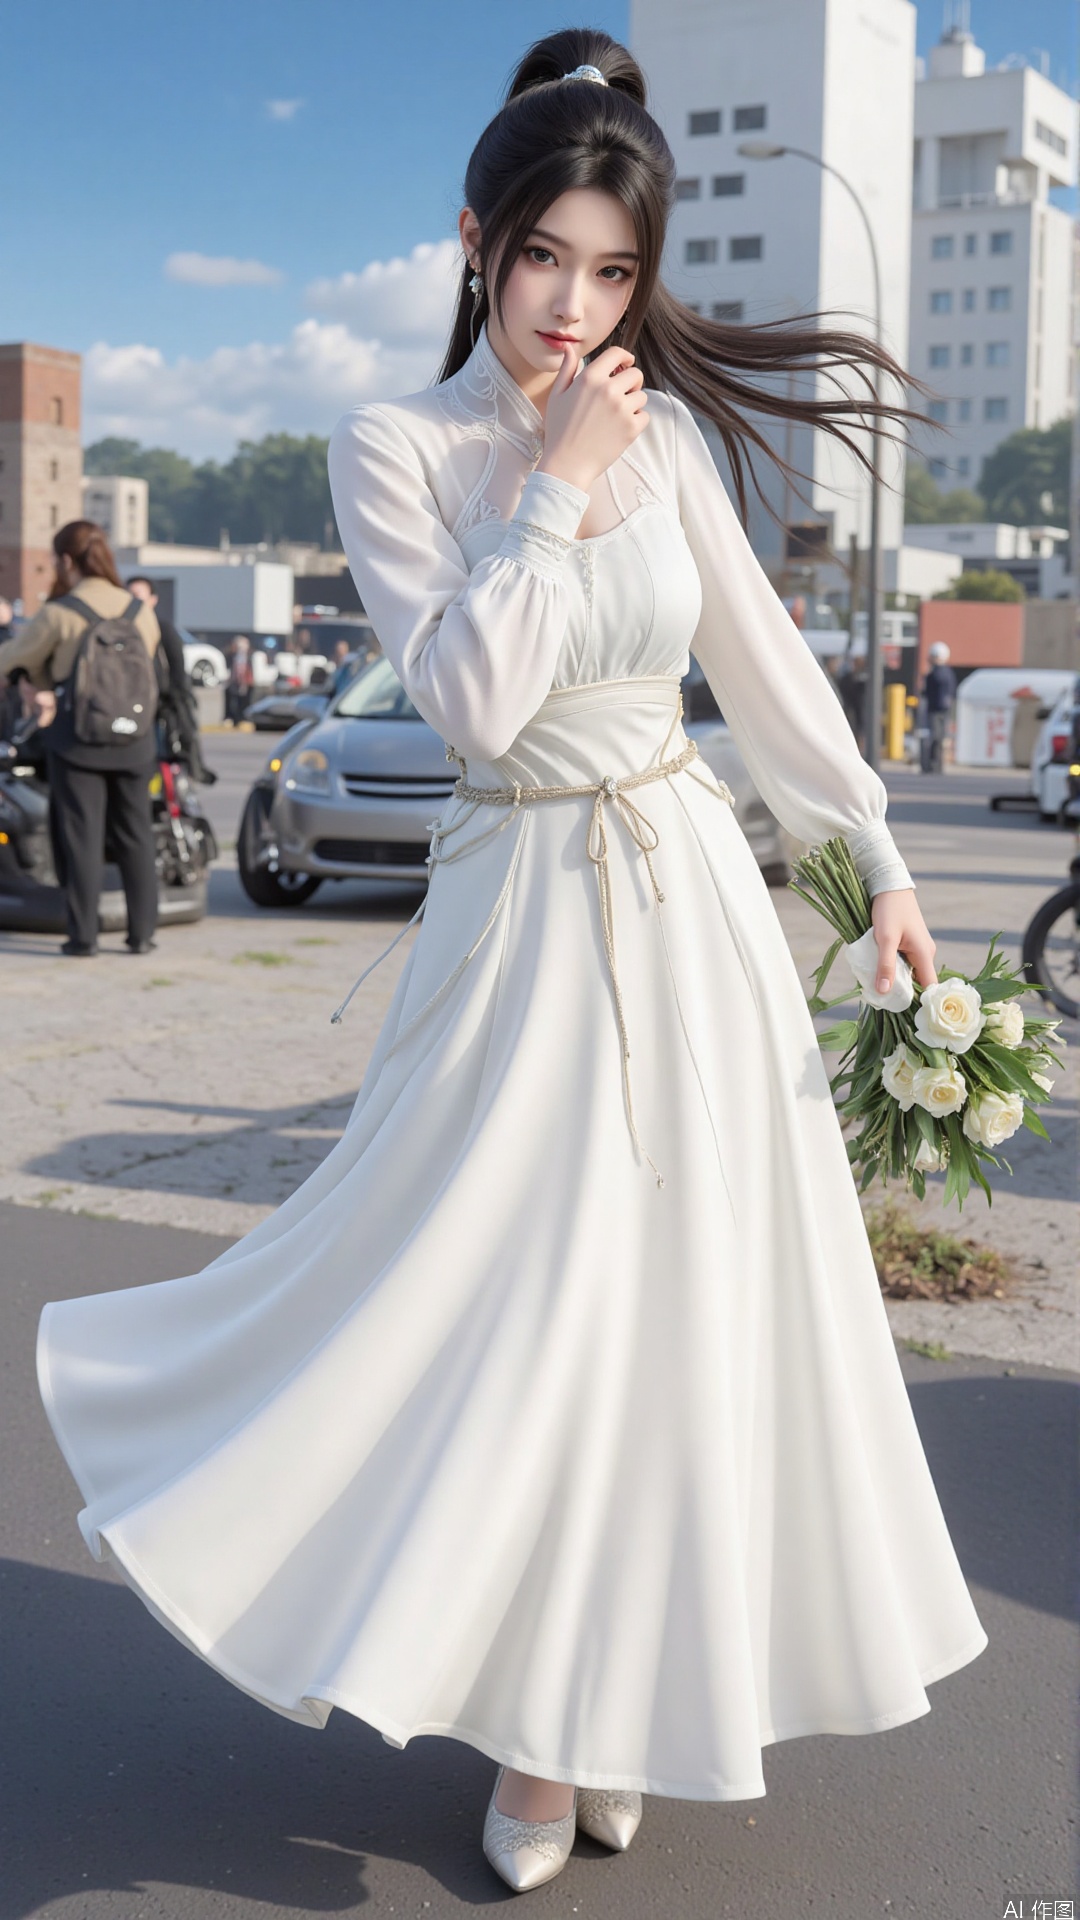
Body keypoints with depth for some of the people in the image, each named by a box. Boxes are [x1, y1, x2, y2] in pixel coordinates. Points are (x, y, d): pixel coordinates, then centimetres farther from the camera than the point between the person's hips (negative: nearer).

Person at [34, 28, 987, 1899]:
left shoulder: (663, 434, 4)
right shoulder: (395, 447, -6)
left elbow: (766, 661, 12)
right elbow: (475, 700, -17)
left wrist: (878, 858, 15)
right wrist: (555, 488, -15)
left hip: (694, 902, 4)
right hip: (524, 915, -3)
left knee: (681, 1295, 8)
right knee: (519, 1304, 0)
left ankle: (606, 1693, 27)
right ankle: (533, 1712, 22)